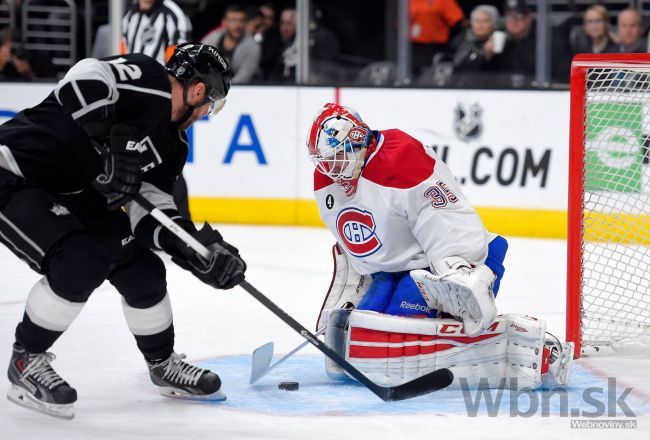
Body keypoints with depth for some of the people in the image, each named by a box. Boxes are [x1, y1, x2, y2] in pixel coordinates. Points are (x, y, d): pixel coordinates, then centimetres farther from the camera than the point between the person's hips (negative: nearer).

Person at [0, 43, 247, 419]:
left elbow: (149, 210, 5)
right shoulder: (146, 79, -20)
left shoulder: (171, 142, 7)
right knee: (81, 263, -26)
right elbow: (83, 79, -37)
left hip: (72, 192, 10)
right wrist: (108, 147, -38)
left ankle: (163, 364, 29)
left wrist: (198, 250, -9)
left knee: (142, 269, 6)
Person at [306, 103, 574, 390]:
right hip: (390, 274, 9)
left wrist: (460, 278, -38)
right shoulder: (326, 183, 5)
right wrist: (338, 305, 20)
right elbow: (349, 251, 21)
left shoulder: (401, 160, -24)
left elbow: (453, 232, -28)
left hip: (438, 267, -9)